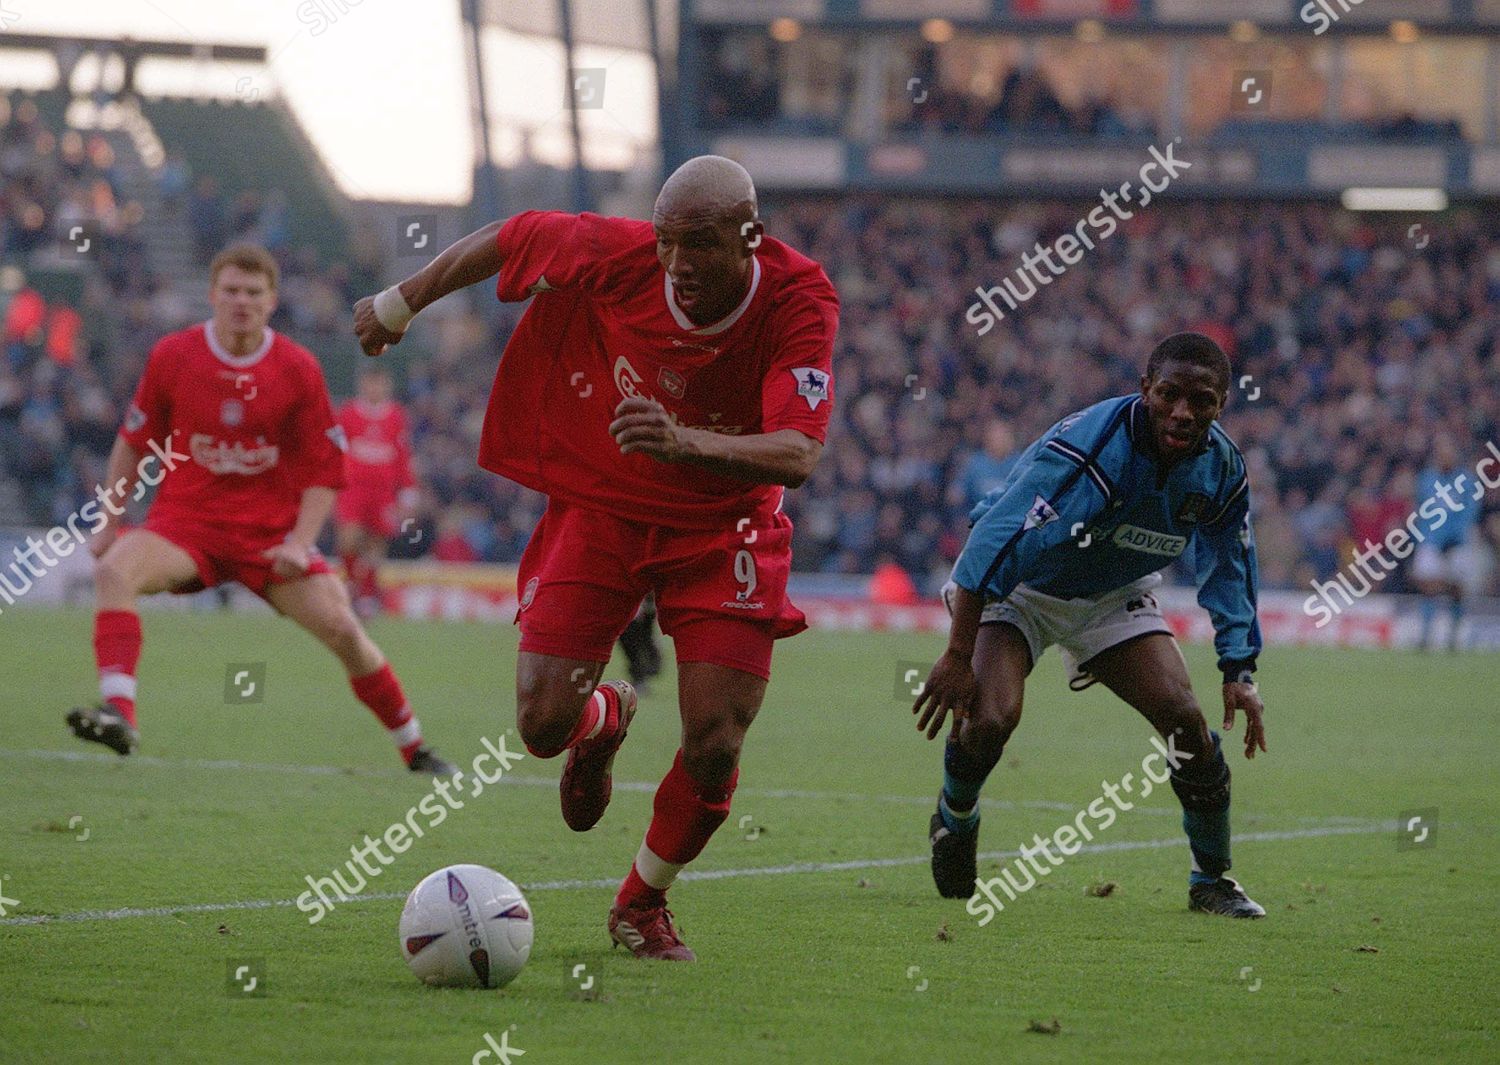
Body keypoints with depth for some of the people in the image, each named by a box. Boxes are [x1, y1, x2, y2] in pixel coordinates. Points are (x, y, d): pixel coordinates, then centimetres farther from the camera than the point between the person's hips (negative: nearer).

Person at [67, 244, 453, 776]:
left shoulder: (298, 369, -4)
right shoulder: (171, 356, -3)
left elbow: (325, 468, 1)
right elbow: (134, 442, 10)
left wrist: (300, 541, -11)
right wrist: (108, 520, 7)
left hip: (272, 530, 0)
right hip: (185, 522, 0)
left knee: (342, 629, -10)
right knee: (115, 571, -30)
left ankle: (415, 749, 9)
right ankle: (118, 715, -41)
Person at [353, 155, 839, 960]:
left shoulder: (799, 304, -26)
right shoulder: (620, 255, -23)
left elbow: (796, 456, -37)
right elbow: (509, 238, -3)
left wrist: (686, 443, -55)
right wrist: (398, 305, 10)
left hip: (720, 529, -1)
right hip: (599, 507, 1)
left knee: (714, 747, -9)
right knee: (542, 724, -11)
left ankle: (643, 903, 21)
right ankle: (602, 719, 29)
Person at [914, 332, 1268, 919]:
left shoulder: (1221, 468, -14)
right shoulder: (1087, 446, -35)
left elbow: (1230, 571, 5)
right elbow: (996, 544, -36)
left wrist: (1239, 673, -1)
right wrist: (958, 656, -38)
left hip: (1114, 595, 5)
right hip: (1016, 584, -5)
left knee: (1185, 718, -12)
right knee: (989, 718, -26)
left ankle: (1212, 880, 7)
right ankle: (954, 823, 9)